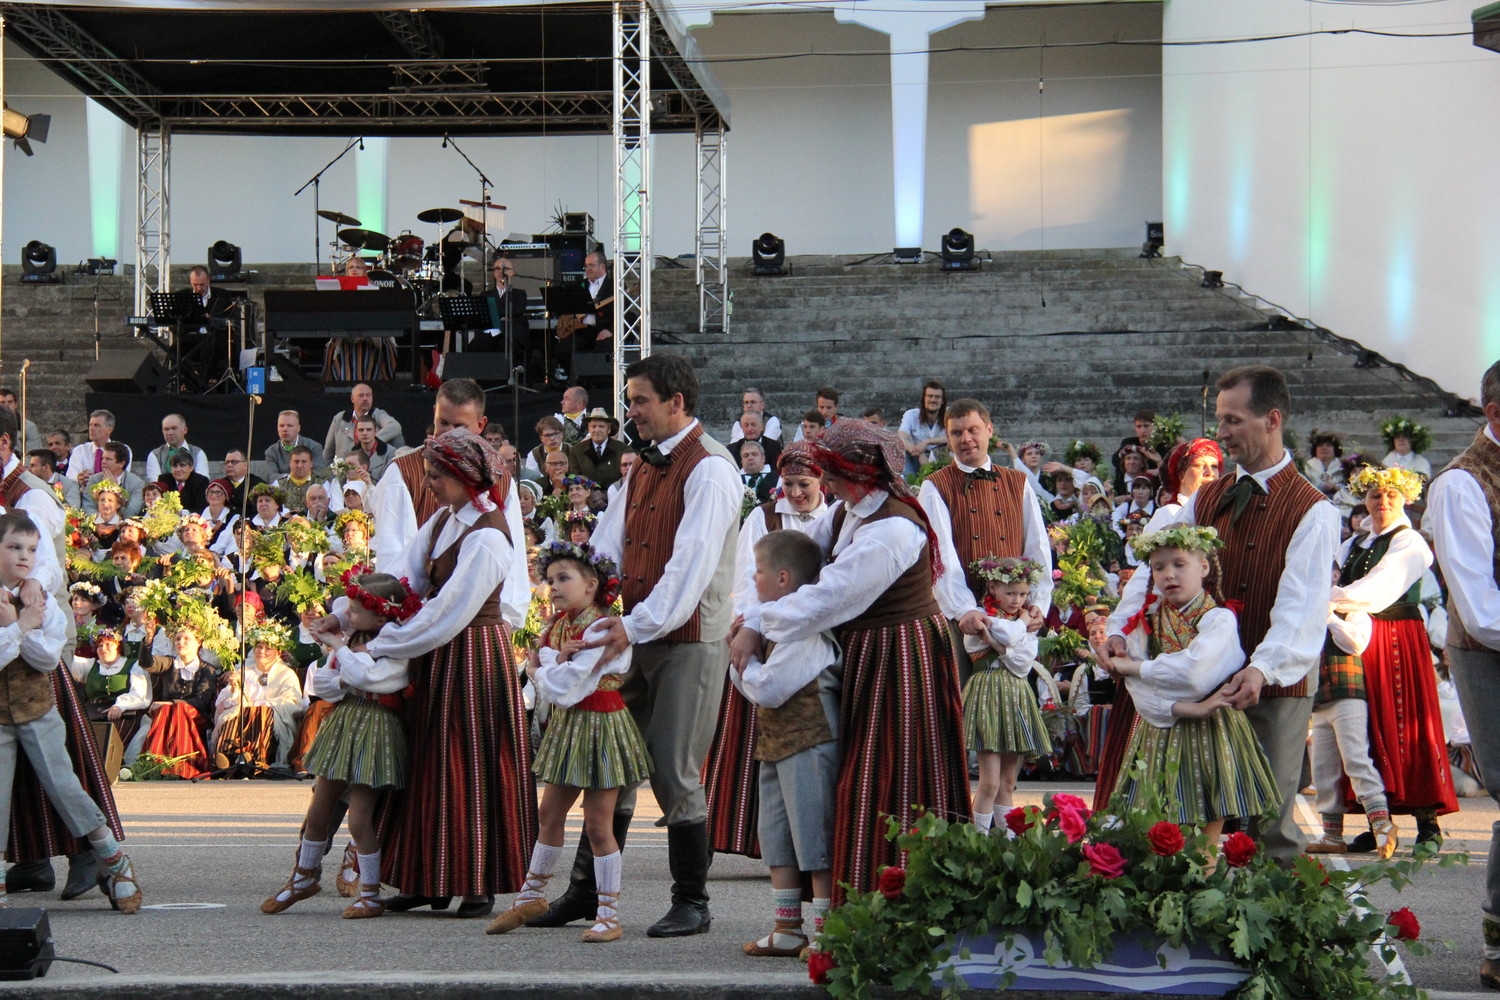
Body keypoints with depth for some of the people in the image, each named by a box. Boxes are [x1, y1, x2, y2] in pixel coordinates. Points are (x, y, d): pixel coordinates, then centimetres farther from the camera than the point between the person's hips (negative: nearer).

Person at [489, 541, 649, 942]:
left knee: (598, 825, -4)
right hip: (566, 727, 8)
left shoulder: (599, 631, -20)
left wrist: (539, 670, -5)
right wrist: (558, 658, -20)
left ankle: (609, 914, 3)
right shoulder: (557, 624, 8)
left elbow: (561, 689, -23)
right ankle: (532, 896, 28)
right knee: (550, 812, 15)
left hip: (600, 726, -8)